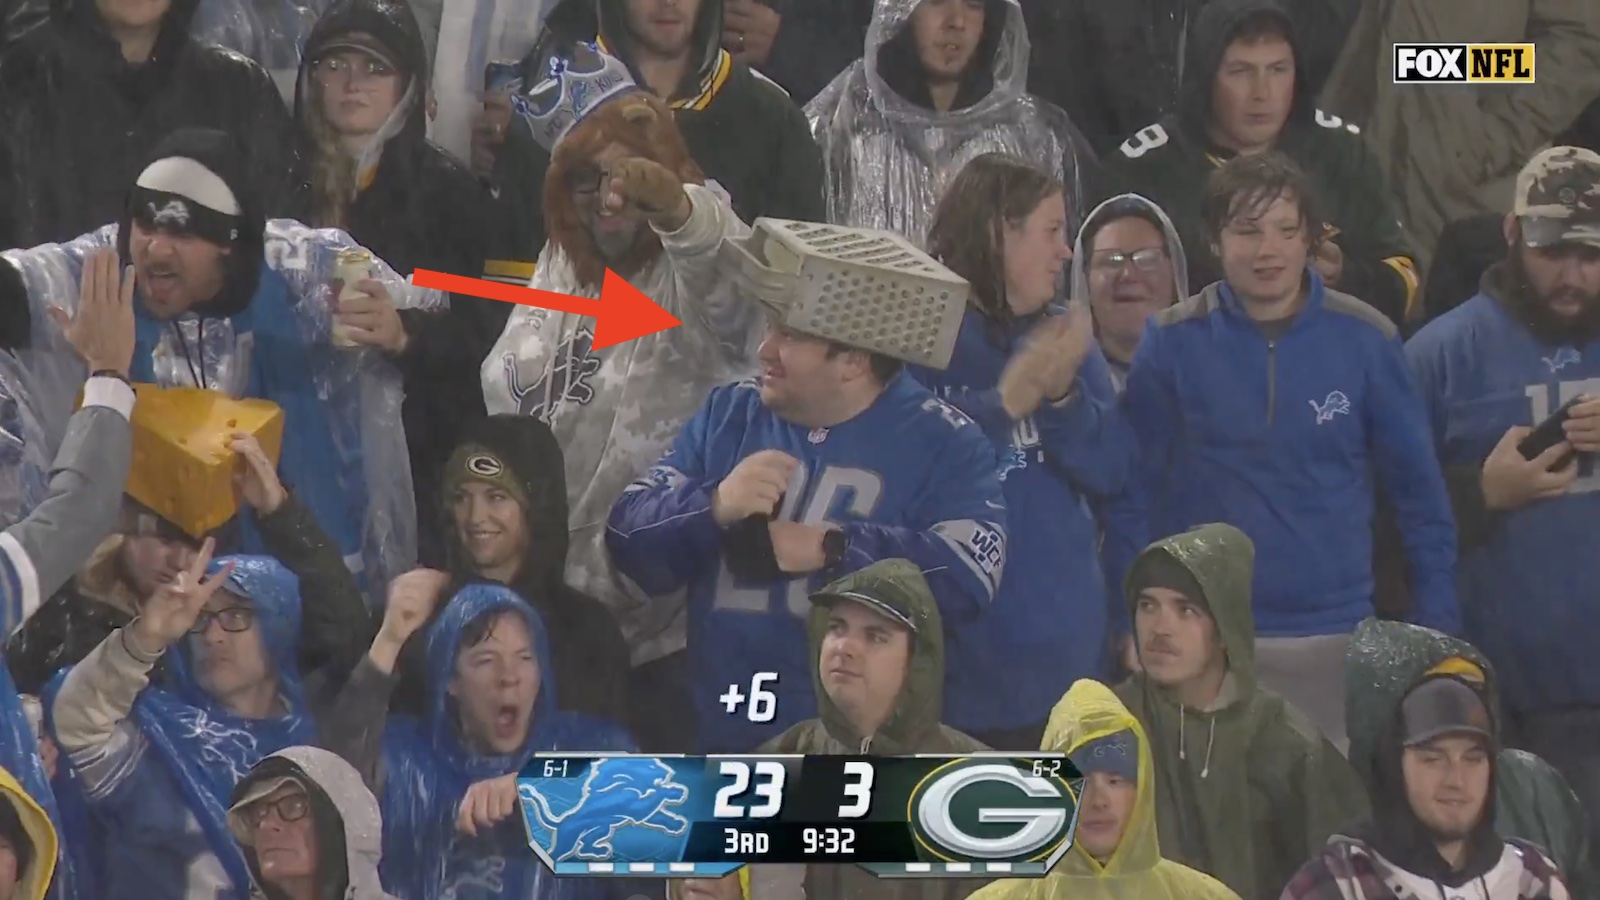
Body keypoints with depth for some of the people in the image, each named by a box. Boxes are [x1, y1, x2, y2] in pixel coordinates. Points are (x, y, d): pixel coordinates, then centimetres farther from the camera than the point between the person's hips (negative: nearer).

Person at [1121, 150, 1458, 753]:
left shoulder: (1363, 339, -1)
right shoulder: (1172, 343, -3)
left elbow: (1418, 489, 4)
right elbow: (1139, 489, 1)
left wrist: (1438, 625, 1)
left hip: (1337, 637, 1)